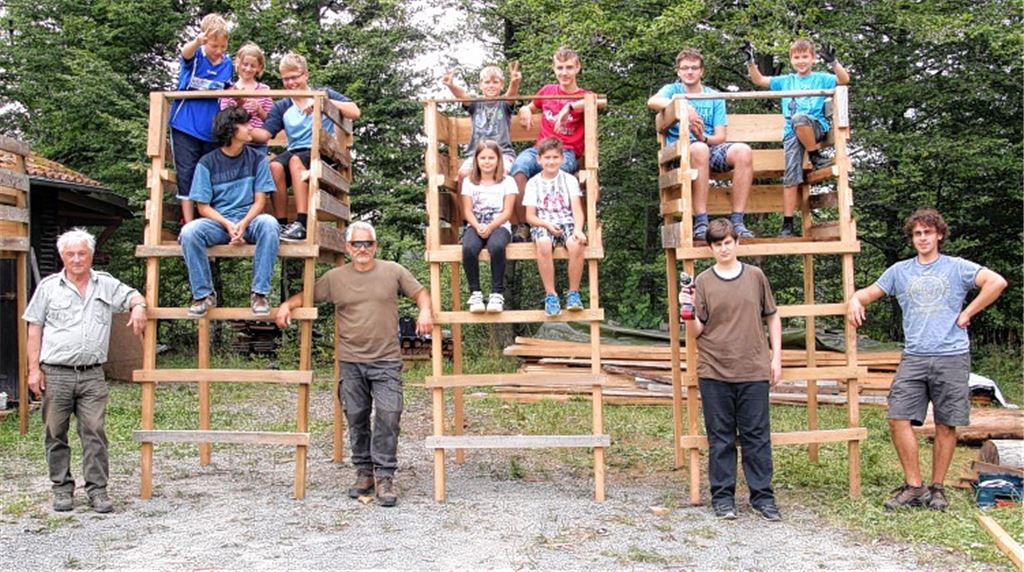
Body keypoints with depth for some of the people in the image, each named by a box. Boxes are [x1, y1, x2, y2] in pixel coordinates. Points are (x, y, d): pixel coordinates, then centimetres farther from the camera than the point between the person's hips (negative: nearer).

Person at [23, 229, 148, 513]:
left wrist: (138, 307, -10)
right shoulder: (49, 286, 6)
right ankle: (62, 488, 18)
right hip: (56, 373, 0)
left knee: (95, 432, -3)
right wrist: (34, 369, -1)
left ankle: (97, 489, 3)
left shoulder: (106, 284, 10)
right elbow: (34, 329, 6)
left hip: (92, 375, 0)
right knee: (56, 434, 6)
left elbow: (132, 296, 17)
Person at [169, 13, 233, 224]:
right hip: (186, 127, -3)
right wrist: (196, 42, -54)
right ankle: (189, 225, 2)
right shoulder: (194, 56, -8)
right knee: (187, 175, -2)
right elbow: (185, 52, -33)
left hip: (211, 129, 3)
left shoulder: (227, 62, 3)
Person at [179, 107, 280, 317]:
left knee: (269, 223, -34)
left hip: (249, 220, 0)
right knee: (189, 232, -31)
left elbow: (260, 201, 1)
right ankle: (204, 294, -13)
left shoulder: (257, 159, 5)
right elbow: (203, 207, -1)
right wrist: (228, 225, -18)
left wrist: (243, 224, -18)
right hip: (217, 221, 0)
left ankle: (259, 293, -25)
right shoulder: (207, 163, 2)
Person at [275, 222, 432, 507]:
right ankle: (364, 472, 22)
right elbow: (307, 295, 12)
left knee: (388, 416, -10)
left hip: (387, 360, -2)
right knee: (357, 418, 9)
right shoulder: (335, 277, 5)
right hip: (351, 362, 2)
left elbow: (420, 292, 8)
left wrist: (425, 310, -12)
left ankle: (385, 476, -2)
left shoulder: (393, 271, 3)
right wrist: (286, 305, -6)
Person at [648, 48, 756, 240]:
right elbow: (652, 102, -14)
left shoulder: (714, 97, 20)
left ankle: (737, 221, -29)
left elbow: (720, 137, 8)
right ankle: (700, 223, -40)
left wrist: (704, 138, -16)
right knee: (699, 149, -40)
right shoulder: (673, 90, 13)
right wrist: (684, 107, -29)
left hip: (711, 147, 3)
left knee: (743, 150, -28)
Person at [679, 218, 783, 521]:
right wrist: (688, 311, -16)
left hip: (753, 371, 1)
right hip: (714, 371, 0)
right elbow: (697, 330, 3)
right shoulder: (703, 281, 2)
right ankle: (722, 496, 16)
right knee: (720, 437, 7)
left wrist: (776, 356, 7)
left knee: (757, 436, 6)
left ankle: (763, 496, 15)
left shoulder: (755, 276, 5)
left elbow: (772, 317, 13)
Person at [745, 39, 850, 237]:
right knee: (790, 176, -10)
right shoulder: (785, 81, 21)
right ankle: (787, 224, -10)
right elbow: (759, 80, 16)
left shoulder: (821, 79, 13)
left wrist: (833, 62, -17)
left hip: (816, 127, -2)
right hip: (791, 133, 3)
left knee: (799, 118, -38)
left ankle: (816, 156, -16)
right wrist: (750, 62, 2)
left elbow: (844, 80, -2)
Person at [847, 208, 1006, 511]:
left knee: (946, 425, 3)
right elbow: (871, 291, 19)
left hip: (952, 357, -2)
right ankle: (914, 486, 1)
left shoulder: (957, 267, 4)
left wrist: (967, 314, -8)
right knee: (899, 418, -8)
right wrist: (855, 298, -4)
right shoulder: (899, 271, 13)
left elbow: (997, 282, -8)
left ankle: (937, 488, 16)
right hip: (914, 358, 2)